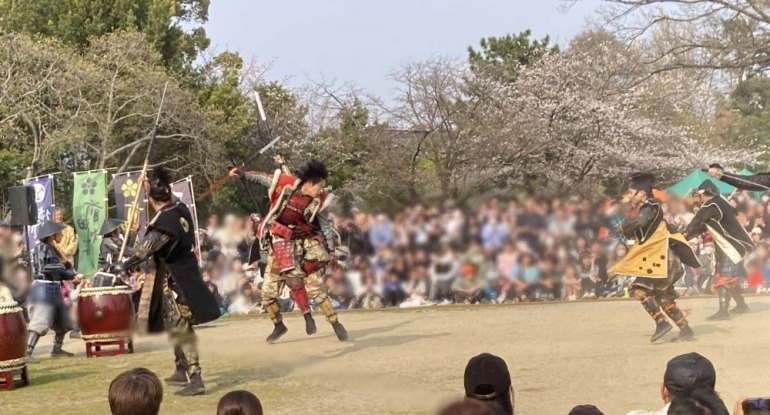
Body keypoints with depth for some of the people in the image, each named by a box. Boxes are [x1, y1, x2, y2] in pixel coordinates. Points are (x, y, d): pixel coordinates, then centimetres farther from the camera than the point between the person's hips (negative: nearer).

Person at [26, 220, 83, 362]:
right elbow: (43, 268, -23)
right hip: (43, 289, -9)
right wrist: (63, 266, -17)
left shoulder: (53, 249, 13)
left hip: (54, 289, 9)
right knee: (40, 321, -17)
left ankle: (57, 349, 31)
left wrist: (73, 276, 4)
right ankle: (27, 352, -19)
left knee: (62, 321, 18)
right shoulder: (41, 247, -12)